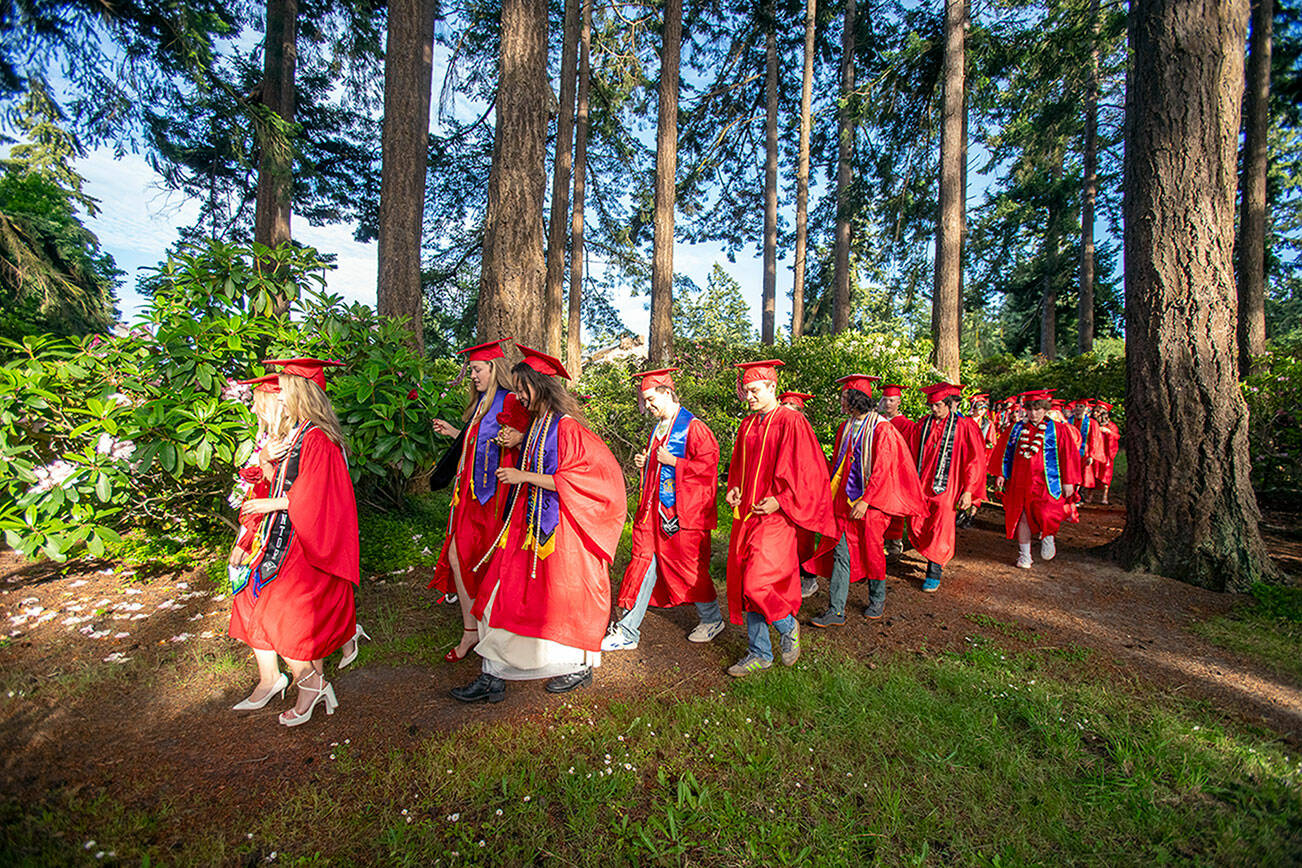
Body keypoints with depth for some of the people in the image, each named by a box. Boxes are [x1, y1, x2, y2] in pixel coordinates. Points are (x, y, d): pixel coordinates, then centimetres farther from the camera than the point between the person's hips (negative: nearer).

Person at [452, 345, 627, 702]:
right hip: (530, 525, 9)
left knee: (562, 599, 6)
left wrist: (525, 478, -19)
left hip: (560, 529, -8)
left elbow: (573, 481, -21)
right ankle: (493, 676, 19)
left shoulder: (566, 427, -16)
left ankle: (580, 666, 30)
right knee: (503, 594, 7)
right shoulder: (536, 425, 12)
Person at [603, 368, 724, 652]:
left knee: (687, 567, 6)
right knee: (643, 564, 7)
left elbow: (709, 465, -17)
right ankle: (627, 632, 14)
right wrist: (644, 463, 7)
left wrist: (673, 462, -18)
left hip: (683, 513, -7)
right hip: (653, 511, 7)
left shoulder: (693, 427, -11)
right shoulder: (658, 428, 14)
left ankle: (712, 619, 32)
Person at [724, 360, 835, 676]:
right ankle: (759, 653, 24)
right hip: (746, 514, 7)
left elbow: (806, 470, -11)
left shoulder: (791, 422, -9)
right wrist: (733, 488, 6)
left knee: (757, 583, -12)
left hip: (775, 516, -7)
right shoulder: (747, 425, 13)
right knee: (745, 584, 9)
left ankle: (788, 626, 21)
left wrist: (779, 500, -17)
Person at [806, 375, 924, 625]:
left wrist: (866, 501, -20)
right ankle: (836, 611, 6)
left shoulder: (881, 429, -12)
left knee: (871, 552, 9)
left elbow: (882, 469, -16)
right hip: (845, 499, 6)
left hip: (870, 501, -6)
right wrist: (831, 492, 13)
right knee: (841, 553, 2)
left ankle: (877, 600, 33)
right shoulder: (846, 427, 9)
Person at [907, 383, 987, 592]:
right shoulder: (922, 425, 6)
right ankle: (936, 558, 33)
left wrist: (968, 491, -9)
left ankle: (934, 574, 14)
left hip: (945, 488, -4)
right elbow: (912, 455, 13)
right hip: (921, 486, 4)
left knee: (940, 532, 0)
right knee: (916, 528, 5)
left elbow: (975, 460, -5)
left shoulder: (964, 426, -6)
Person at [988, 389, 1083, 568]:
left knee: (1044, 515, -17)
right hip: (1019, 481, 3)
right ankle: (1024, 556, 16)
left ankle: (1047, 536, 19)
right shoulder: (1016, 429, 9)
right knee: (1022, 517, 4)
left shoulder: (1059, 430, 3)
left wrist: (1068, 482, -3)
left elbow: (1069, 456, 1)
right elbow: (1003, 452, 12)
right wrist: (1000, 474, 6)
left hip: (1045, 482, -3)